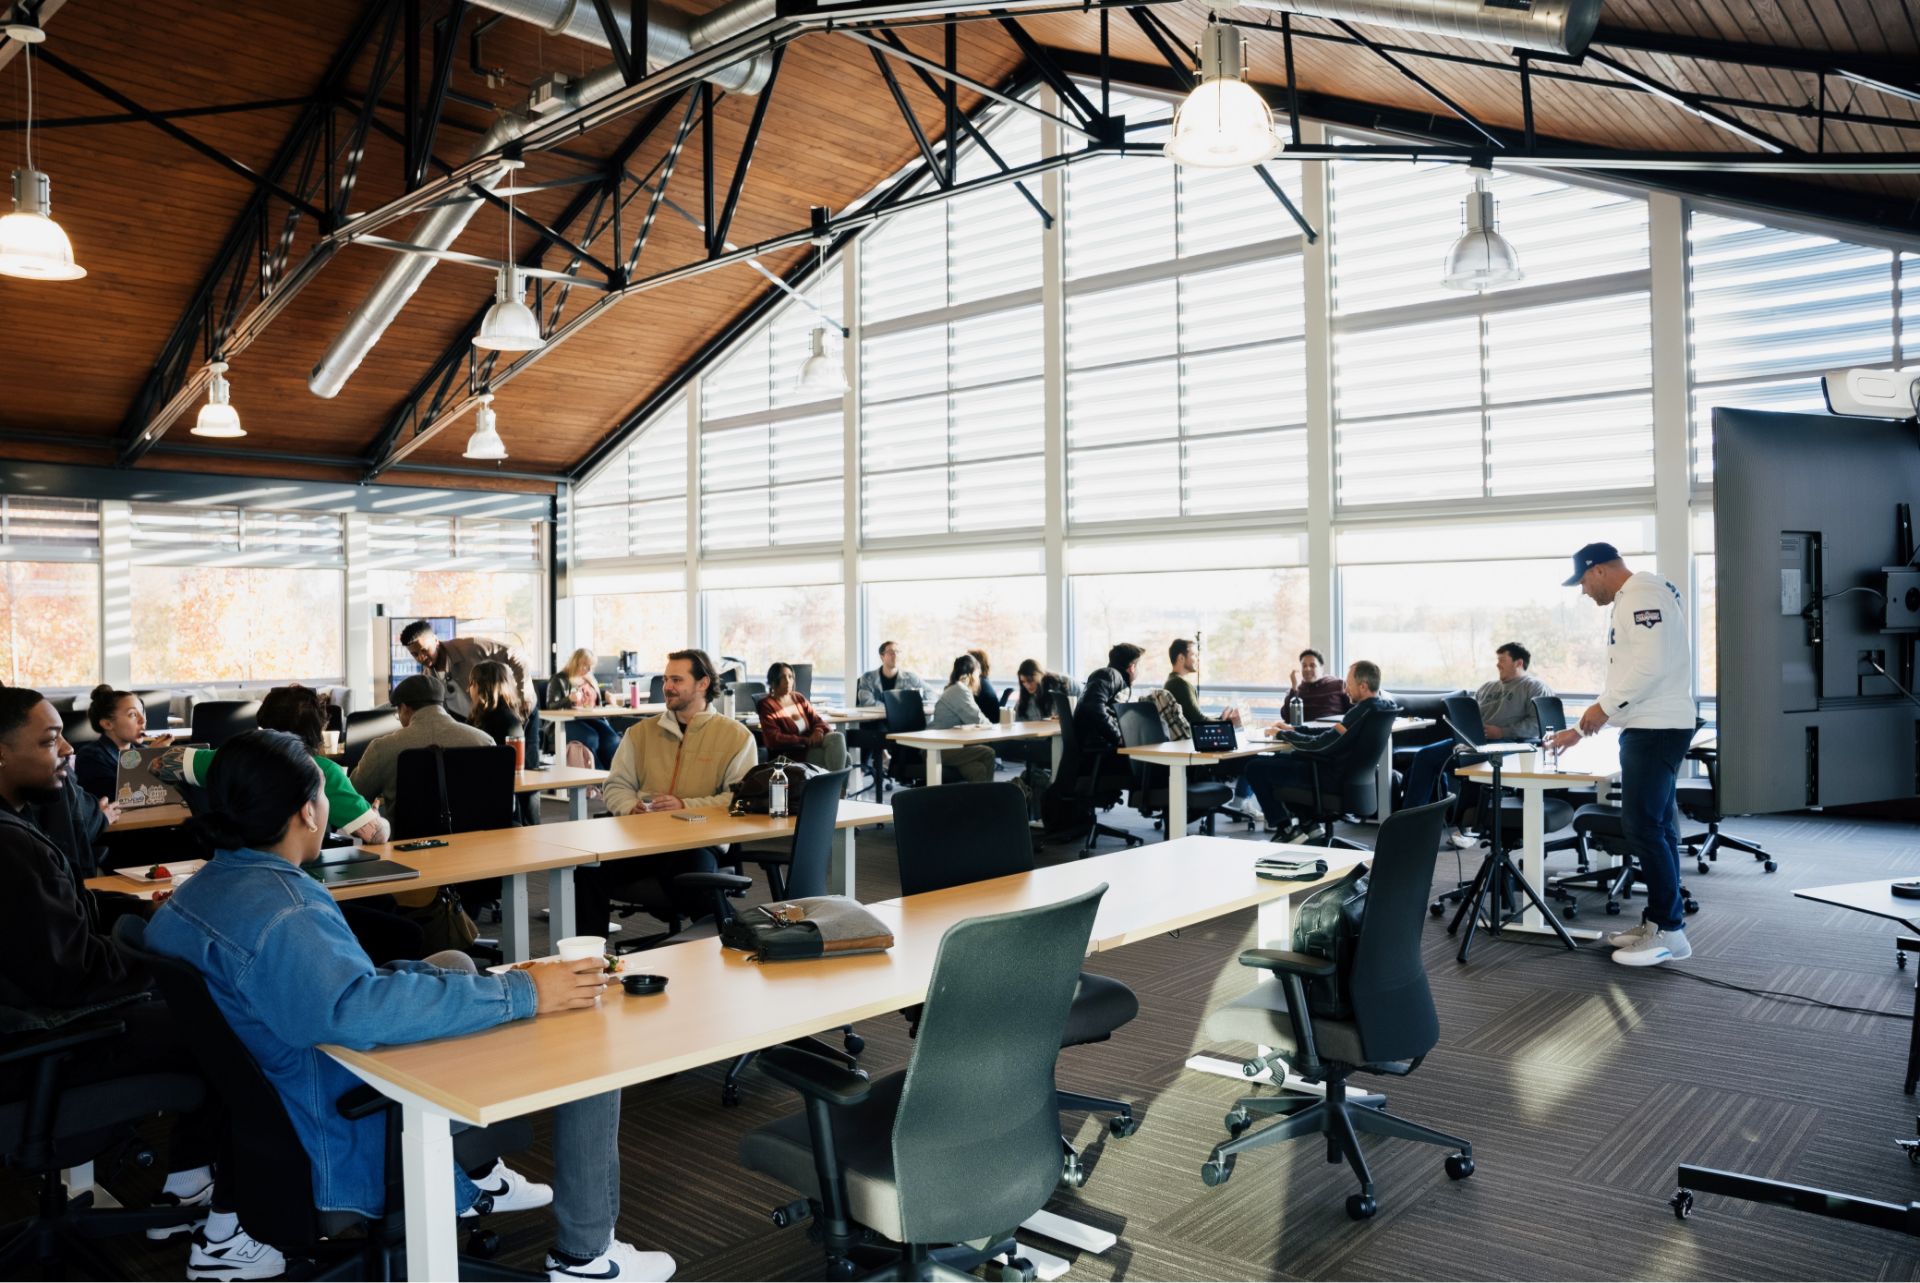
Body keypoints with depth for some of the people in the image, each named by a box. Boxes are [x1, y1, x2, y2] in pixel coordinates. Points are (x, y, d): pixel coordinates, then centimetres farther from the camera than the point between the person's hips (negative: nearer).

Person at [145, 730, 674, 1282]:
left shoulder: (198, 891, -1)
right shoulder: (278, 918, -32)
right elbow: (360, 1008, -46)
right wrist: (522, 993, -41)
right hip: (358, 1157, -10)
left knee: (453, 963, 25)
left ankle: (473, 1175, 29)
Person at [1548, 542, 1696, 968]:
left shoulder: (1642, 594, -12)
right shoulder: (1627, 601, 21)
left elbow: (1651, 665, -23)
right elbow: (1626, 675, 26)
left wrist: (1605, 706, -15)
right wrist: (1579, 729, 26)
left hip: (1657, 729, -11)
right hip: (1650, 728, 11)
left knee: (1642, 826, -10)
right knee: (1655, 826, 12)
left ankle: (1670, 931, -5)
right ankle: (1656, 921, 18)